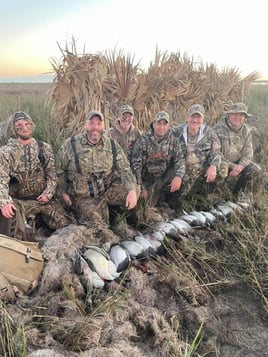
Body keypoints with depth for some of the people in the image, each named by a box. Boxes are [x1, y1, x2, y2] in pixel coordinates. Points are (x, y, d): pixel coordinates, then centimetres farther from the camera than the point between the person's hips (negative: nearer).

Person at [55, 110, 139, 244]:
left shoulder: (113, 145, -2)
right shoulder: (70, 145, -8)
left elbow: (125, 169, -6)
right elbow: (59, 170, 4)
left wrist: (132, 190, -22)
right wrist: (63, 192, 1)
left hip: (108, 190, 3)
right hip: (83, 197, -2)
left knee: (131, 192, -22)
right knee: (97, 227, -18)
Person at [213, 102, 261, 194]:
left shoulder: (246, 130, -1)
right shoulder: (218, 129, -17)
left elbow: (247, 153, -4)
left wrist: (240, 166, -23)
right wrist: (232, 166, -25)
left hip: (238, 162, 5)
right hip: (221, 163, -5)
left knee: (255, 169, -14)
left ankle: (237, 194, 5)